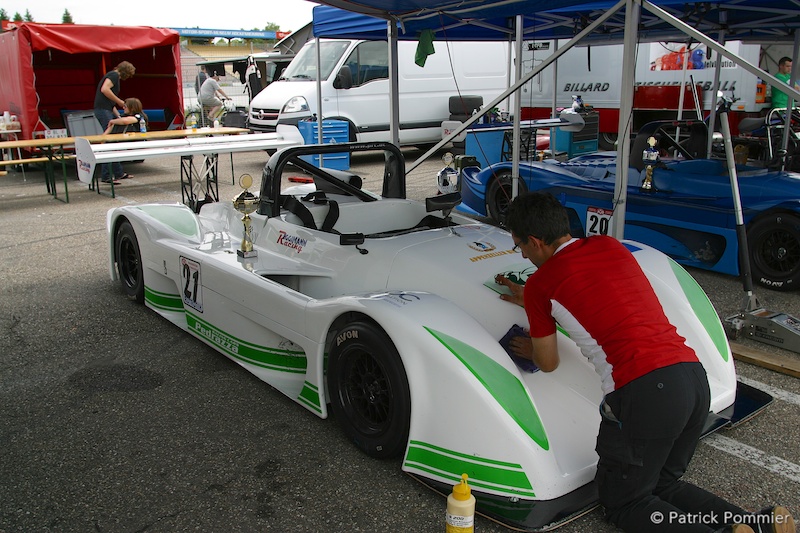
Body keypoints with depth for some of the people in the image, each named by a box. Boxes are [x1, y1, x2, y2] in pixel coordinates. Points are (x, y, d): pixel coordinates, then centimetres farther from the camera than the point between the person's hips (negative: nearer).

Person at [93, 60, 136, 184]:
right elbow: (104, 90, -22)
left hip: (107, 110, 10)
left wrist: (119, 116, 15)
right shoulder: (114, 75, -4)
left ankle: (118, 173, 20)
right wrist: (120, 102, -13)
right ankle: (106, 176, -11)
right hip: (103, 110, -10)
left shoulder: (113, 76, 25)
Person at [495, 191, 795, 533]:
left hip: (644, 393, -7)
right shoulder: (610, 246, 17)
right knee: (662, 486, 25)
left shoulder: (541, 282, -1)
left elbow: (548, 363, 12)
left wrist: (530, 349, 33)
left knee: (622, 504, 12)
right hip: (695, 376, 8)